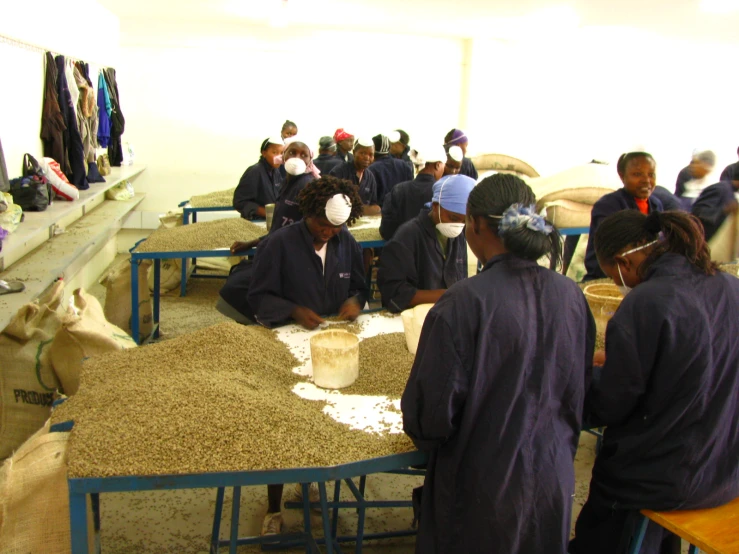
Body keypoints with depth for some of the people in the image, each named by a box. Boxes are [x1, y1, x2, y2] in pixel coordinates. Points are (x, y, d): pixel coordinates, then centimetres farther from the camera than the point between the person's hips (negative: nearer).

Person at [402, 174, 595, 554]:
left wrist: (421, 433, 2)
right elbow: (579, 390, 6)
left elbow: (434, 408, -20)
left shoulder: (464, 303, -25)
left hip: (482, 484, -4)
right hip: (553, 477, 5)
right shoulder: (571, 296, -8)